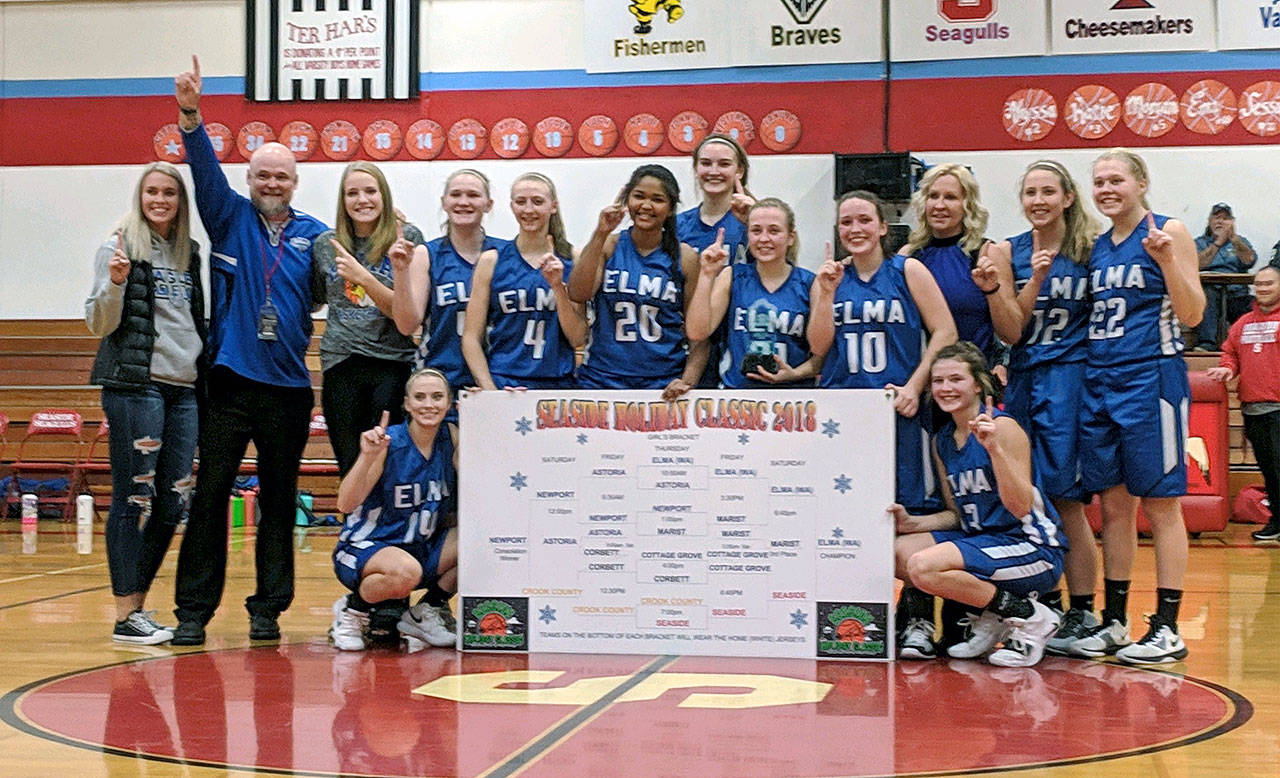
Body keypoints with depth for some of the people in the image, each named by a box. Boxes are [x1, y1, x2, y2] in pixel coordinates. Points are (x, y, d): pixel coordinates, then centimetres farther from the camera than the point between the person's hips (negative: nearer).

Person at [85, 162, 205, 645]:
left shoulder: (188, 253, 16)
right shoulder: (121, 248, -2)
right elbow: (98, 324, -6)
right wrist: (115, 282, -22)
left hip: (184, 388, 6)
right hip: (135, 386, -6)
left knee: (172, 503, 6)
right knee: (133, 499, -4)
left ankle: (139, 603, 16)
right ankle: (125, 616, 1)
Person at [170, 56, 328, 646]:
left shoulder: (313, 235, 8)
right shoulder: (230, 219, 7)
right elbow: (205, 170, -7)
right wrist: (190, 114, -21)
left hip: (289, 384, 1)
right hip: (230, 380, -1)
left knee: (279, 499, 7)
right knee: (209, 494, -1)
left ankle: (268, 608, 15)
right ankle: (193, 609, 4)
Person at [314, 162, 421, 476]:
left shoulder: (407, 238, 2)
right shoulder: (325, 244, 11)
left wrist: (362, 276, -18)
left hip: (393, 363, -3)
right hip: (341, 364, 3)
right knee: (351, 465, 3)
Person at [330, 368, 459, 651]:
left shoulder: (451, 437, -2)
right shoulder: (387, 442, -17)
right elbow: (345, 504, -23)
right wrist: (368, 456, -37)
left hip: (424, 548, 6)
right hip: (364, 547, -6)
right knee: (406, 572, -38)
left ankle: (426, 611, 5)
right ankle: (351, 609, -4)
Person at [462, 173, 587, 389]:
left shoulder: (574, 259, 7)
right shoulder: (491, 261, 5)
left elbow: (578, 339, 3)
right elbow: (471, 337, 3)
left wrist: (558, 286, -8)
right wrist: (490, 391, -8)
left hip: (558, 385, 1)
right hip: (502, 385, 0)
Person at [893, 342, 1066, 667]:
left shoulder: (1004, 427, -13)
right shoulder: (942, 441, 10)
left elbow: (1021, 507, -20)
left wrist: (994, 448, -31)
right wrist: (912, 523, -3)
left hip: (1034, 549, -8)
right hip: (981, 540, 8)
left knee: (924, 566, -26)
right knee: (897, 551, -9)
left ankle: (1029, 616, -9)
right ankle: (992, 618, 5)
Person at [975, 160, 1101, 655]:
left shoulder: (1092, 247, -2)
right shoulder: (1009, 252, 6)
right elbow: (1011, 333, 0)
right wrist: (993, 289, -17)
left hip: (1070, 380, -4)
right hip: (1023, 382, 4)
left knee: (1064, 500, -6)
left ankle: (1082, 611, 2)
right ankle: (1046, 607, 16)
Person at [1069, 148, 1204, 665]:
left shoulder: (1168, 233, -4)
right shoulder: (1096, 246, 14)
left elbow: (1192, 314, -8)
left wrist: (1166, 260, -22)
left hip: (1151, 379, -6)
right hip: (1099, 380, 6)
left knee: (1159, 503, -2)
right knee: (1113, 504, 9)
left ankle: (1167, 627, 3)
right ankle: (1113, 622, 16)